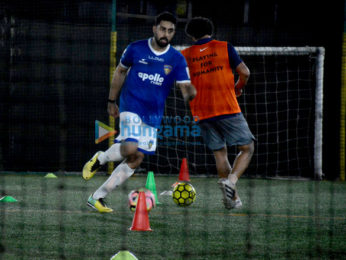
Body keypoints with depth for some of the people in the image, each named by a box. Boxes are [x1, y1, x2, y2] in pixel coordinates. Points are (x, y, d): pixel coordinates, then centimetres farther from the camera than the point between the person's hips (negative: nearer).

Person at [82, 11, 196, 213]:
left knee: (136, 160, 1)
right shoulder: (136, 49, -2)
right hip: (131, 107, -3)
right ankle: (100, 159, 5)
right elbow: (120, 72, 13)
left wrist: (190, 93, -31)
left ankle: (97, 197, 10)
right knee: (130, 148, -26)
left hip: (153, 116, 4)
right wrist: (112, 101, 15)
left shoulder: (177, 60, 1)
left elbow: (186, 88, -6)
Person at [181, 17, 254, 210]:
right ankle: (231, 180, -20)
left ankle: (233, 199, 6)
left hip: (202, 113, 3)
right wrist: (239, 87, 17)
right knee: (247, 148, 5)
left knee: (219, 153, 12)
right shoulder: (224, 47, 0)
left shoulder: (185, 55, 7)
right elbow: (245, 72, -3)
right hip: (228, 109, -3)